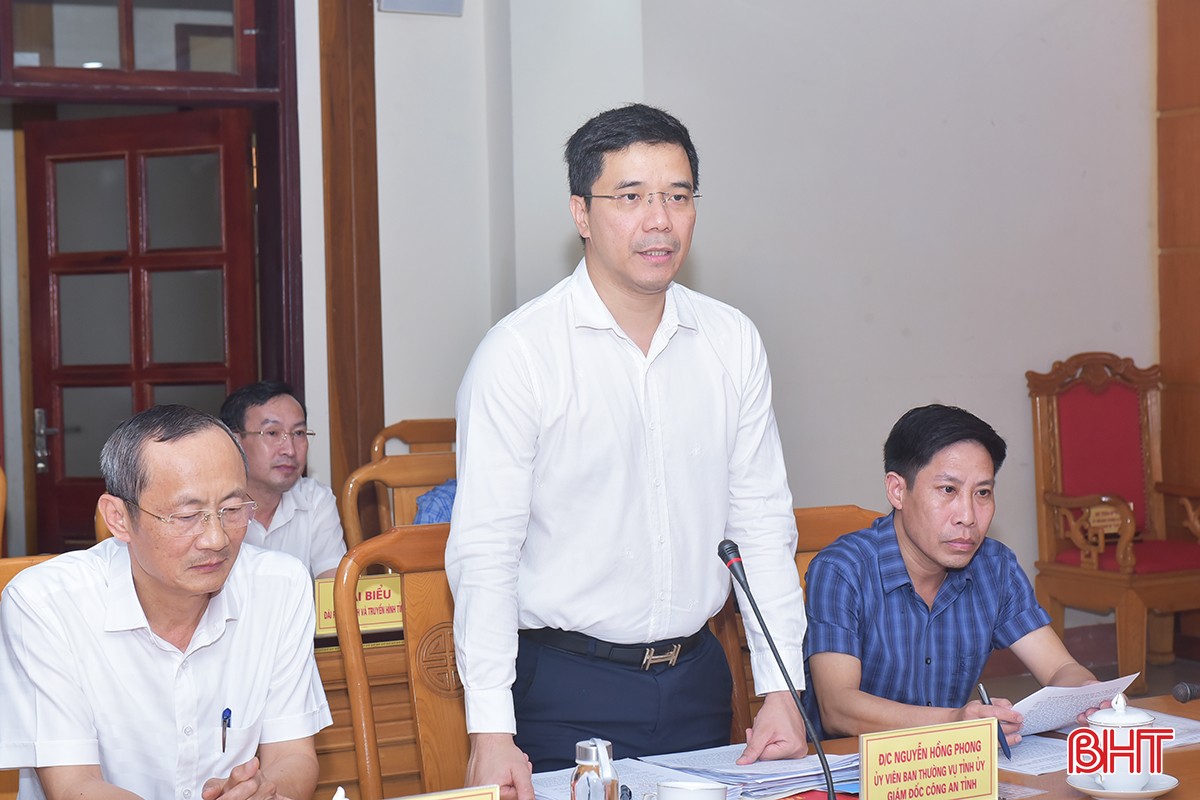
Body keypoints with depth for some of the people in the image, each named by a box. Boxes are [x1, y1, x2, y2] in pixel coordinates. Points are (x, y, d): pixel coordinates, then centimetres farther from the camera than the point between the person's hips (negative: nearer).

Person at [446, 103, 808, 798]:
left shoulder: (734, 343, 3)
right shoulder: (519, 353, -10)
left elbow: (763, 523, 7)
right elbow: (485, 552, -12)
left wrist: (781, 689, 2)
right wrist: (491, 730, -18)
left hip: (697, 680, 4)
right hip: (564, 691, -4)